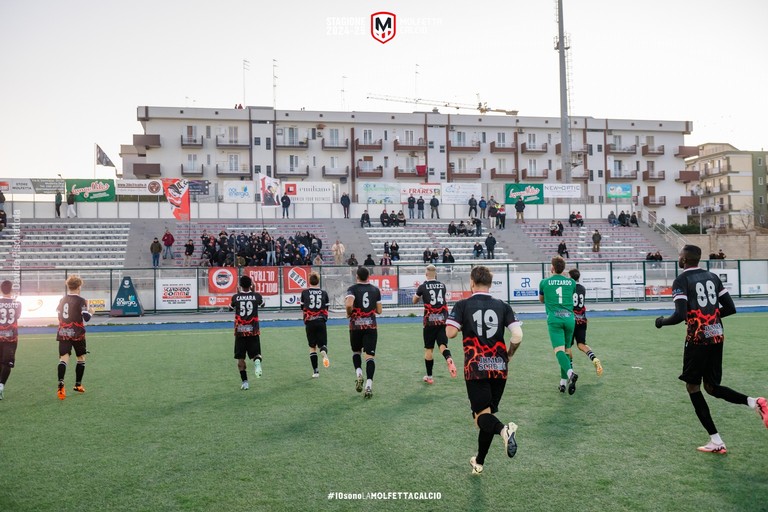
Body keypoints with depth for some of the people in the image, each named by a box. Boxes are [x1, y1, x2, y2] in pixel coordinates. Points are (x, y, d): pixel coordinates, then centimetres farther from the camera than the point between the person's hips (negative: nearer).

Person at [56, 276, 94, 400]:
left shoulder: (62, 300, 10)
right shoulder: (81, 301, -7)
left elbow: (59, 315, 19)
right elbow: (86, 317, -10)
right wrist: (91, 312, 10)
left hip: (63, 333, 4)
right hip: (77, 334, -3)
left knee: (64, 358, -8)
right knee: (81, 358, 14)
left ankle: (61, 384, -29)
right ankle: (78, 385, 20)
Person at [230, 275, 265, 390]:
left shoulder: (235, 297, -5)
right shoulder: (257, 296, -3)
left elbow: (230, 308, 16)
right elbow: (262, 304, 20)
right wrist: (253, 291, 23)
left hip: (240, 332, 0)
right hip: (253, 331, 0)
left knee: (240, 358, 9)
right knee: (256, 354, 12)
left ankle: (244, 382, 6)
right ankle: (257, 361, -23)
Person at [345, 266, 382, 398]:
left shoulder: (352, 289, -4)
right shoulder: (375, 290, 6)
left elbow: (349, 305, -22)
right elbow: (379, 311, 8)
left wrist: (349, 313, -2)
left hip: (356, 326, -1)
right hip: (371, 326, 1)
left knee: (356, 351, 22)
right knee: (370, 356, -3)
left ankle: (358, 373, 0)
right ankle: (369, 384, -14)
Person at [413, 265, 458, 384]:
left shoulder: (422, 286, -2)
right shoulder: (442, 285, 8)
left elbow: (415, 301, 16)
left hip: (430, 321, -2)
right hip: (443, 320, 2)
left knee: (428, 349, 9)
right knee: (442, 344, 1)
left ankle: (429, 376, 17)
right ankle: (449, 359, -33)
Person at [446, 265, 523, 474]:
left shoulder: (462, 305, -2)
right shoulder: (502, 306, 4)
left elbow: (450, 332, -12)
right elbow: (518, 335, -5)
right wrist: (508, 355, 12)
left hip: (476, 368, -3)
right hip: (499, 367, 3)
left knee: (481, 416, -1)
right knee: (488, 413, 16)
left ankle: (504, 429, -34)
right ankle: (479, 462, 25)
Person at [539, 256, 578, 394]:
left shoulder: (544, 282, 6)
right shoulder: (571, 282, 11)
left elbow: (541, 299, 23)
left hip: (554, 319, -3)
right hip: (569, 318, 3)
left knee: (559, 350, -12)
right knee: (566, 350, 13)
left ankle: (570, 373, -38)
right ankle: (564, 382, 14)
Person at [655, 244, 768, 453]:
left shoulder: (681, 280, -9)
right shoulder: (713, 277, 11)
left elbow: (680, 315, -17)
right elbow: (730, 308, 12)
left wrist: (661, 322, 1)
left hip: (698, 338, -7)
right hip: (717, 336, 7)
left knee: (692, 387, 6)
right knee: (711, 386, 18)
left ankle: (716, 441, 4)